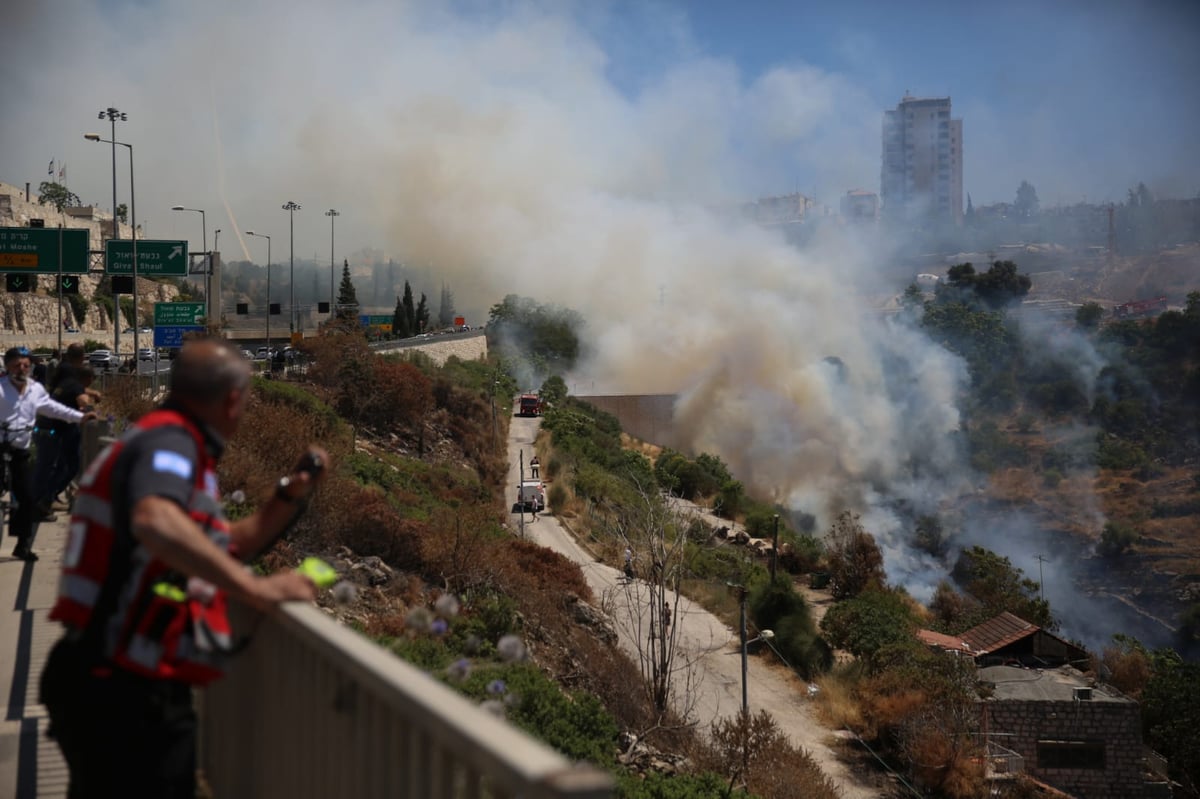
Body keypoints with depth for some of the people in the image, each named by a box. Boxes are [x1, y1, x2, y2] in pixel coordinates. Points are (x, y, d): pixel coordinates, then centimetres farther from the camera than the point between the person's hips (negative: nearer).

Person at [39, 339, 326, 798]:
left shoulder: (173, 444, 17)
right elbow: (156, 523, -38)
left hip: (113, 688, 10)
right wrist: (255, 588, -35)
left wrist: (289, 496, 14)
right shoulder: (169, 441, -15)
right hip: (125, 696, -10)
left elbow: (222, 548, 27)